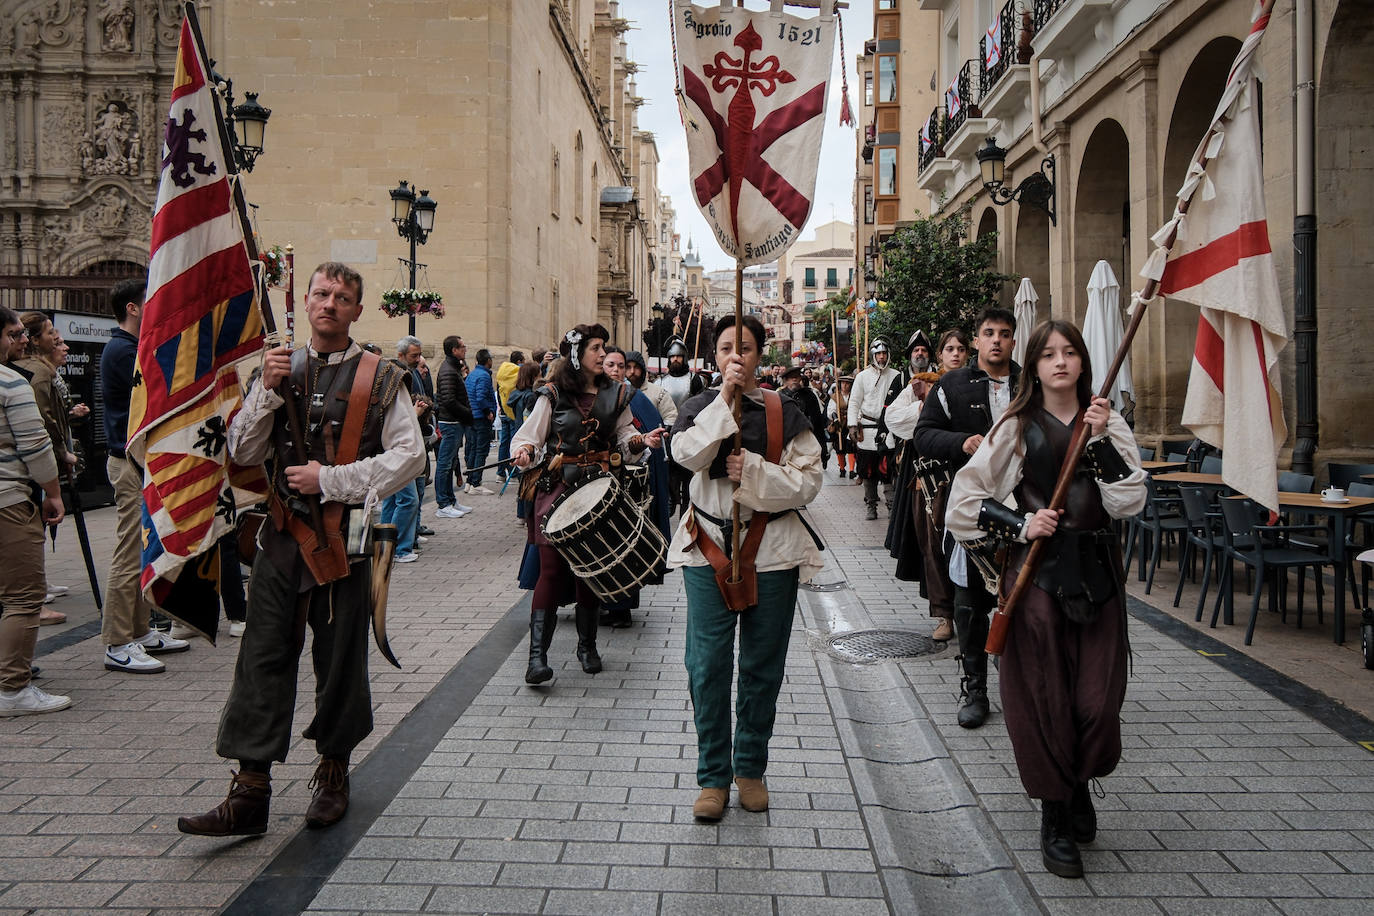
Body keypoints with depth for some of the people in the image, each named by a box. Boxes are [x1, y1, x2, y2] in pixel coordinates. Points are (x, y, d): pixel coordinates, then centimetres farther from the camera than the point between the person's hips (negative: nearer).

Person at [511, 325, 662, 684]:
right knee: (552, 567, -10)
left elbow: (624, 436, 14)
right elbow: (530, 435, 1)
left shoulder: (615, 394, 10)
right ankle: (537, 654, -9)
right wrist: (525, 452, -20)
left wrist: (642, 440, -6)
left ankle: (587, 645, 23)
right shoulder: (554, 394, 1)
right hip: (557, 488, -3)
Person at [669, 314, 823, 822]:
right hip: (708, 547, 0)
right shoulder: (701, 407, 5)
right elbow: (687, 454, -16)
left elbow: (809, 480, -4)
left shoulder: (784, 411, 2)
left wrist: (754, 471, -16)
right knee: (708, 665, -1)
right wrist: (725, 399, -18)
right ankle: (713, 776, 13)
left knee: (763, 666, 8)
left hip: (771, 550, 0)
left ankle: (751, 769, 25)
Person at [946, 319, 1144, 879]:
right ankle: (1055, 818, 18)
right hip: (1037, 570, -2)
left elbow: (1129, 501, -4)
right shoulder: (1017, 427, 2)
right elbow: (965, 498, 0)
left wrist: (1101, 440, -13)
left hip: (1096, 570, 2)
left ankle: (1080, 785, 31)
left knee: (1098, 699, 0)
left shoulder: (1107, 422, 8)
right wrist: (1020, 525, -10)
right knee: (1045, 696, 1)